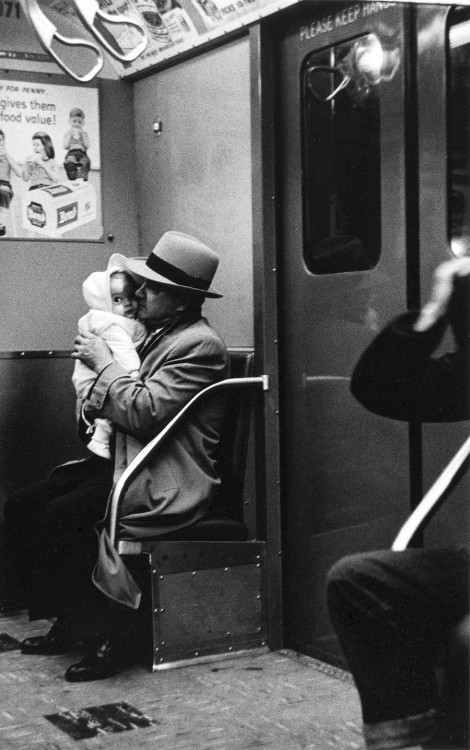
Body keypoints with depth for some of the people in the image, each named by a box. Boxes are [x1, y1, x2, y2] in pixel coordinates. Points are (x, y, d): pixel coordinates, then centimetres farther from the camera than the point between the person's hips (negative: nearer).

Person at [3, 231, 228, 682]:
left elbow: (146, 411, -23)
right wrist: (97, 398, 1)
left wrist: (103, 363, -11)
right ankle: (71, 623, 8)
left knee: (58, 519, -26)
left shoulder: (199, 345, -15)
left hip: (165, 486, -10)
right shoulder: (157, 335, 16)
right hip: (123, 462, 10)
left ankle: (112, 636, -12)